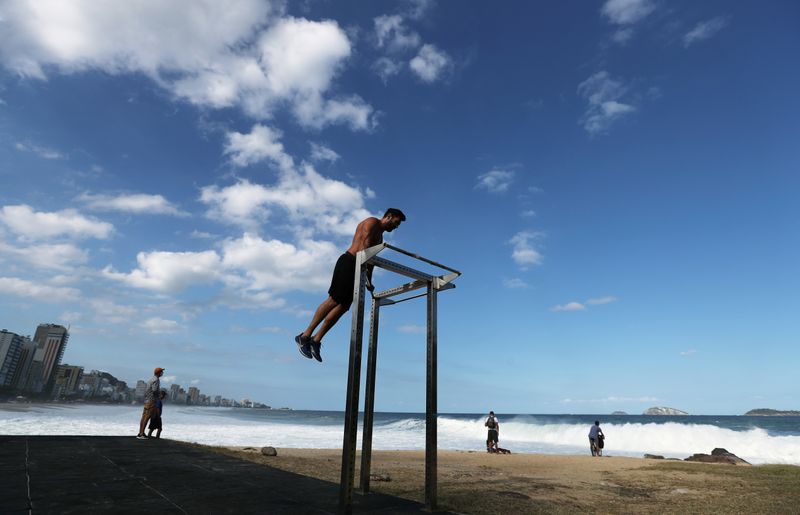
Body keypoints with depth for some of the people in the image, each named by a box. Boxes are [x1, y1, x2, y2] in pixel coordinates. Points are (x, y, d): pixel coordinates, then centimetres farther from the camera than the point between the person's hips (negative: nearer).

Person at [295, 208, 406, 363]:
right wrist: (363, 270, -23)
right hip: (348, 262, -9)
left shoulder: (379, 237, 28)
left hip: (358, 269, 9)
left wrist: (369, 282, 13)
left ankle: (316, 340, 3)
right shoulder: (372, 222, 1)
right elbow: (363, 246, -13)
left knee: (343, 307, 0)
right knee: (333, 300, -13)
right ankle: (305, 336, -7)